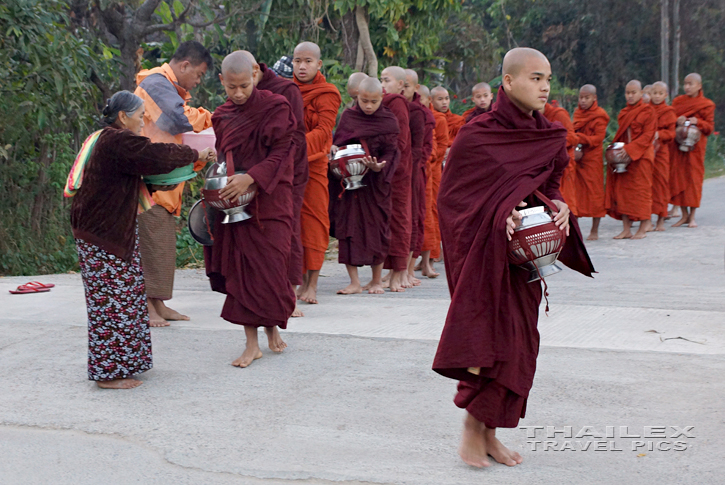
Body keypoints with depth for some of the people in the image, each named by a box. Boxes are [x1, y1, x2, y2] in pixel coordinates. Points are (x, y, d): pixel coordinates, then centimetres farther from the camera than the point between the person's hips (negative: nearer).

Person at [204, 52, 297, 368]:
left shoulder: (275, 107, -6)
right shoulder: (222, 116, 10)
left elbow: (281, 153, -12)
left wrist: (250, 178, -24)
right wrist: (215, 191, 7)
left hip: (269, 200, -4)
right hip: (233, 202, 4)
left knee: (269, 267, -2)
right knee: (239, 268, 0)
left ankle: (272, 325, 25)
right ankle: (252, 344, 7)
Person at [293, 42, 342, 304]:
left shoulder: (326, 94, -4)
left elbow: (323, 131, -15)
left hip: (313, 164, -4)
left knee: (313, 221, -2)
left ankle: (312, 284, 3)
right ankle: (301, 281, 13)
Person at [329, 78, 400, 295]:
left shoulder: (389, 121, 0)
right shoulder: (348, 116, 7)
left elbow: (390, 154, -5)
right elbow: (337, 142, 13)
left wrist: (379, 167, -24)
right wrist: (334, 151, -10)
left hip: (376, 183, -2)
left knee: (377, 227, 2)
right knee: (347, 226, -2)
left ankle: (377, 280, 16)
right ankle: (354, 282, 3)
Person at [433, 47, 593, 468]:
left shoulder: (551, 137, 6)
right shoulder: (478, 135, -10)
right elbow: (451, 196, -8)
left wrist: (559, 205, -6)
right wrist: (497, 213, -22)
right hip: (485, 254, -6)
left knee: (518, 338, 7)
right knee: (489, 333, -8)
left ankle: (489, 431, 19)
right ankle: (473, 428, 9)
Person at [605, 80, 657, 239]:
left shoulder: (648, 111, -5)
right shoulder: (624, 113, 14)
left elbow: (647, 136, -12)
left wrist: (630, 149, -21)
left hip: (641, 156, -6)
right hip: (623, 156, 6)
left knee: (641, 190, -2)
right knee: (623, 190, 2)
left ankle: (643, 228, 7)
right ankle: (626, 229, 6)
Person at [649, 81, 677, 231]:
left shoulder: (668, 112, 3)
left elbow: (671, 133, -1)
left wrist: (659, 134, -19)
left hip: (660, 151, -2)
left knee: (660, 182, -2)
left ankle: (661, 220, 5)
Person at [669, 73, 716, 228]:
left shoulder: (707, 105, 1)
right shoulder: (677, 101, 10)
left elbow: (710, 128, 0)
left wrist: (698, 122, -19)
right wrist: (677, 121, -12)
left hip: (695, 145, -3)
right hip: (678, 144, 3)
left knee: (693, 177, -3)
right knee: (678, 177, 0)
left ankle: (692, 216, 5)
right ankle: (684, 215, 10)